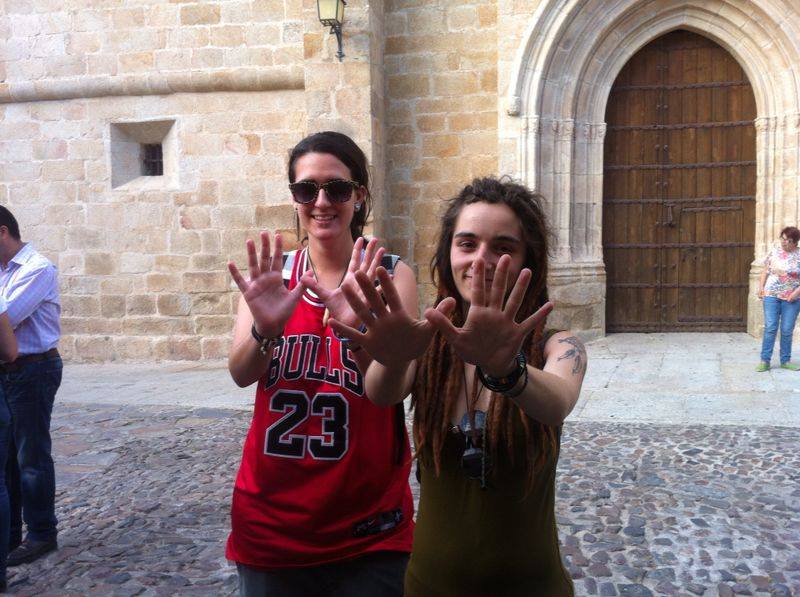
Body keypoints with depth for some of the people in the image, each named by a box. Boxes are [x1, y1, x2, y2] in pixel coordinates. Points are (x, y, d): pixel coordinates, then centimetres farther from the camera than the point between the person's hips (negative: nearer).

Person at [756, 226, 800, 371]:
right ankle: (765, 361, 1)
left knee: (787, 330, 4)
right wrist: (760, 287, 0)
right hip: (771, 295, 1)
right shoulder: (774, 252, 3)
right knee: (770, 328, -2)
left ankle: (785, 361, 16)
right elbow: (765, 271, 9)